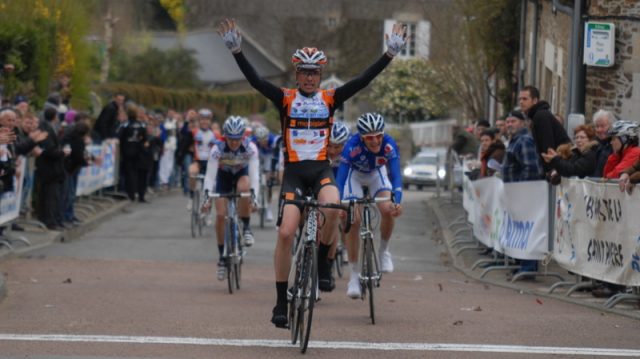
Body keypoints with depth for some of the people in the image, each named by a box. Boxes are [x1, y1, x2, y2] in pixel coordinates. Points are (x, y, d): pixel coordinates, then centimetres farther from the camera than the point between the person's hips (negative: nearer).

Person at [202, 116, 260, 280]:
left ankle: (246, 227, -15)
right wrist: (207, 197, -45)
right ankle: (222, 257, 2)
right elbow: (210, 174, -33)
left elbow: (254, 173, -35)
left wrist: (254, 196, -49)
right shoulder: (218, 148, -31)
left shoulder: (250, 147, -30)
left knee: (244, 188, -37)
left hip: (242, 174, 0)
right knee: (220, 215, -12)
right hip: (223, 176, 0)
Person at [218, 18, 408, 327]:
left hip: (321, 168, 0)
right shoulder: (285, 99, 0)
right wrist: (236, 51, -25)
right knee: (286, 233, -11)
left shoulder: (330, 99, 4)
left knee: (332, 207, -33)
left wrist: (390, 54, -11)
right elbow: (255, 81, -12)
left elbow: (363, 80, -3)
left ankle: (322, 264, -9)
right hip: (293, 170, 0)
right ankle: (281, 302, 0)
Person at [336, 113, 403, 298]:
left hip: (377, 174, 1)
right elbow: (341, 176, -38)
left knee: (388, 211, -24)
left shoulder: (389, 145, -33)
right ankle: (354, 275, -4)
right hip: (355, 175, -1)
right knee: (353, 221, -14)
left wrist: (397, 202, -52)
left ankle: (383, 251, 3)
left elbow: (396, 175, -36)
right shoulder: (352, 146, -37)